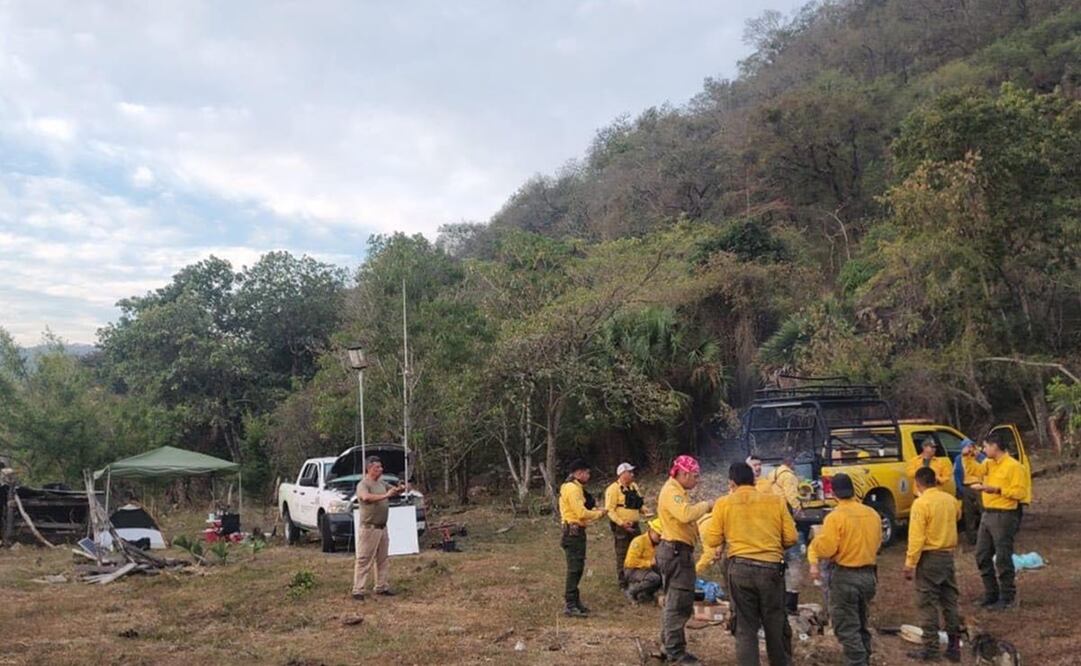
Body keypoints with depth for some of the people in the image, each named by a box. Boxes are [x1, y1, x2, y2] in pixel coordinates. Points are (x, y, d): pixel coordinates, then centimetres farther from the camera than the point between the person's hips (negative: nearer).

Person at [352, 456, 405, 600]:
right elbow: (366, 497, -33)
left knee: (382, 559, 13)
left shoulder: (382, 483, 12)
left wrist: (400, 489, -1)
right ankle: (358, 591, -3)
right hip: (369, 528, -8)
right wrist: (385, 495, -33)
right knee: (364, 560, -5)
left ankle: (382, 587, 22)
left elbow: (394, 491, 24)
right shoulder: (363, 484, -12)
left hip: (382, 527, 8)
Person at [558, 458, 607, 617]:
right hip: (573, 532, -11)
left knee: (577, 568, 16)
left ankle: (573, 601, 24)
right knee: (574, 569, -9)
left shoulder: (574, 487, 18)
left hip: (576, 532, 11)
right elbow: (582, 513, -21)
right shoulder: (573, 489, -16)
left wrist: (595, 511, 9)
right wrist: (598, 514, -6)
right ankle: (570, 606, -7)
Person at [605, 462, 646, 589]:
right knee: (622, 556, 1)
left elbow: (639, 503, 23)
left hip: (634, 525, 7)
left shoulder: (634, 486, 12)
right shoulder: (613, 489, -13)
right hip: (621, 527, -7)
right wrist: (622, 523, -24)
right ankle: (623, 584, 9)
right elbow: (610, 510, -16)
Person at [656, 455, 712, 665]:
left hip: (677, 551, 11)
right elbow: (686, 514, -33)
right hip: (676, 551, -11)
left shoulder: (676, 490, 18)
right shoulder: (671, 491, -16)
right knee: (679, 603, -7)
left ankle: (669, 646, 26)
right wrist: (705, 505, -19)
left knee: (674, 601, 17)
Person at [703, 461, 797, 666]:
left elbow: (712, 541, 2)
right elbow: (791, 538, 4)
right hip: (772, 568, 1)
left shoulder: (724, 503, 2)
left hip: (740, 568, -1)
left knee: (745, 628, 7)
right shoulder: (775, 500, 5)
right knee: (776, 626, 16)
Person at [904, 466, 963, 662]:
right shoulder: (950, 499, 3)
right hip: (948, 556, 6)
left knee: (928, 605, 0)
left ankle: (930, 649, 2)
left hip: (929, 557, -6)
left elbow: (916, 537, -19)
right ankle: (954, 646, 16)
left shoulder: (921, 503, -16)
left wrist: (910, 564, -15)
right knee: (950, 602, 12)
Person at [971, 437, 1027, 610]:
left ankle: (1007, 598, 9)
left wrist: (997, 490, -22)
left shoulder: (1014, 466, -12)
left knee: (1003, 558, -2)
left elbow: (1019, 493, -16)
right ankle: (991, 595, 23)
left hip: (1004, 516, -8)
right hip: (987, 514, 8)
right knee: (982, 556, 12)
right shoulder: (988, 464, 13)